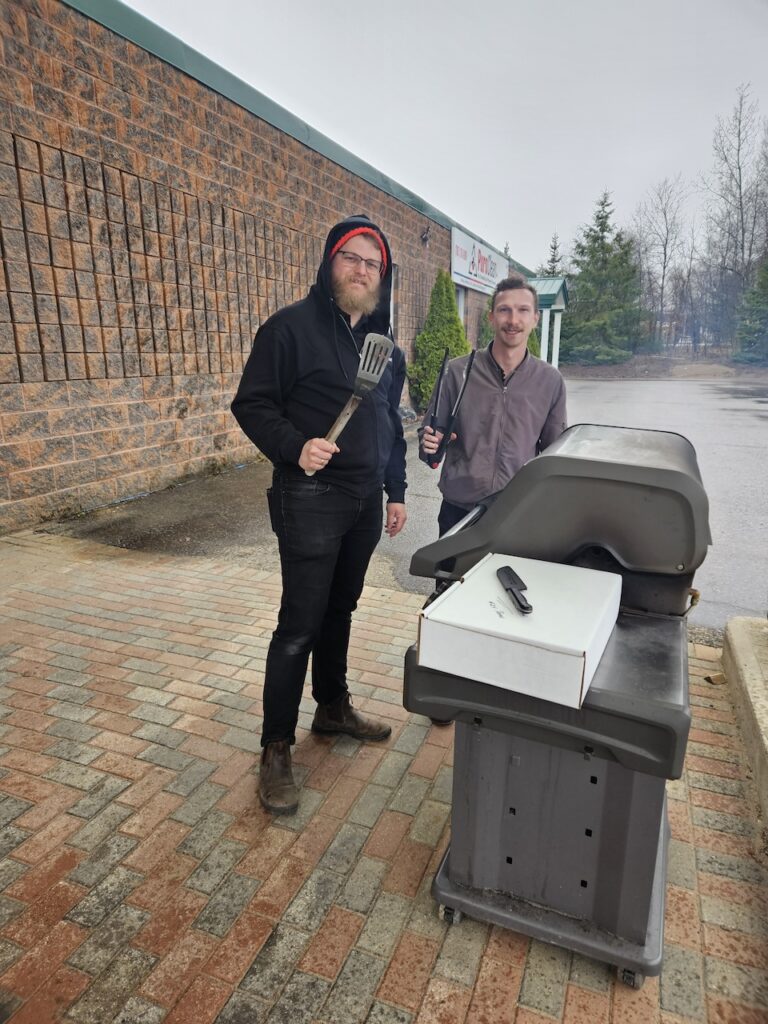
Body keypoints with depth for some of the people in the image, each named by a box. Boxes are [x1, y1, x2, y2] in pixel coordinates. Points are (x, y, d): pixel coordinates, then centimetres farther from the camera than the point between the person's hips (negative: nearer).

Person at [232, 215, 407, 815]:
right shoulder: (291, 327, -7)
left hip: (365, 501, 7)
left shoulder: (384, 344, 14)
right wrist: (295, 446, -25)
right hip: (310, 500, -6)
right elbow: (252, 405, -8)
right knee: (300, 623, -3)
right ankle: (277, 748, 12)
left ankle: (333, 707, 36)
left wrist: (396, 491, 16)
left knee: (340, 609, 17)